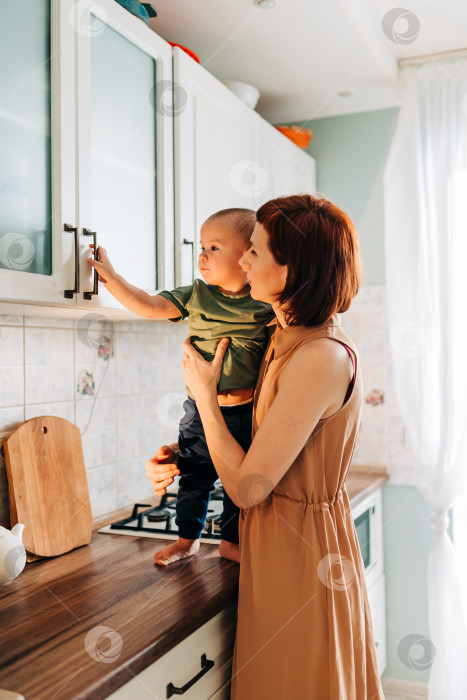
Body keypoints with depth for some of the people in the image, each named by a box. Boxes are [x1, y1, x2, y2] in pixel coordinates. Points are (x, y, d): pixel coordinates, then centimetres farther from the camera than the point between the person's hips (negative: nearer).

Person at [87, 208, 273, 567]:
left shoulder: (266, 302, -7)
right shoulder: (195, 295, -1)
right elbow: (147, 306, -3)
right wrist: (109, 274, -6)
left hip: (245, 412, -1)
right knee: (194, 477, 14)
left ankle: (230, 541, 34)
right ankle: (188, 538, 34)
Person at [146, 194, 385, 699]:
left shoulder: (321, 358, -27)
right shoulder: (288, 340, 2)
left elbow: (247, 487, -23)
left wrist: (203, 392, -13)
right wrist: (182, 460, 1)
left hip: (299, 551, -8)